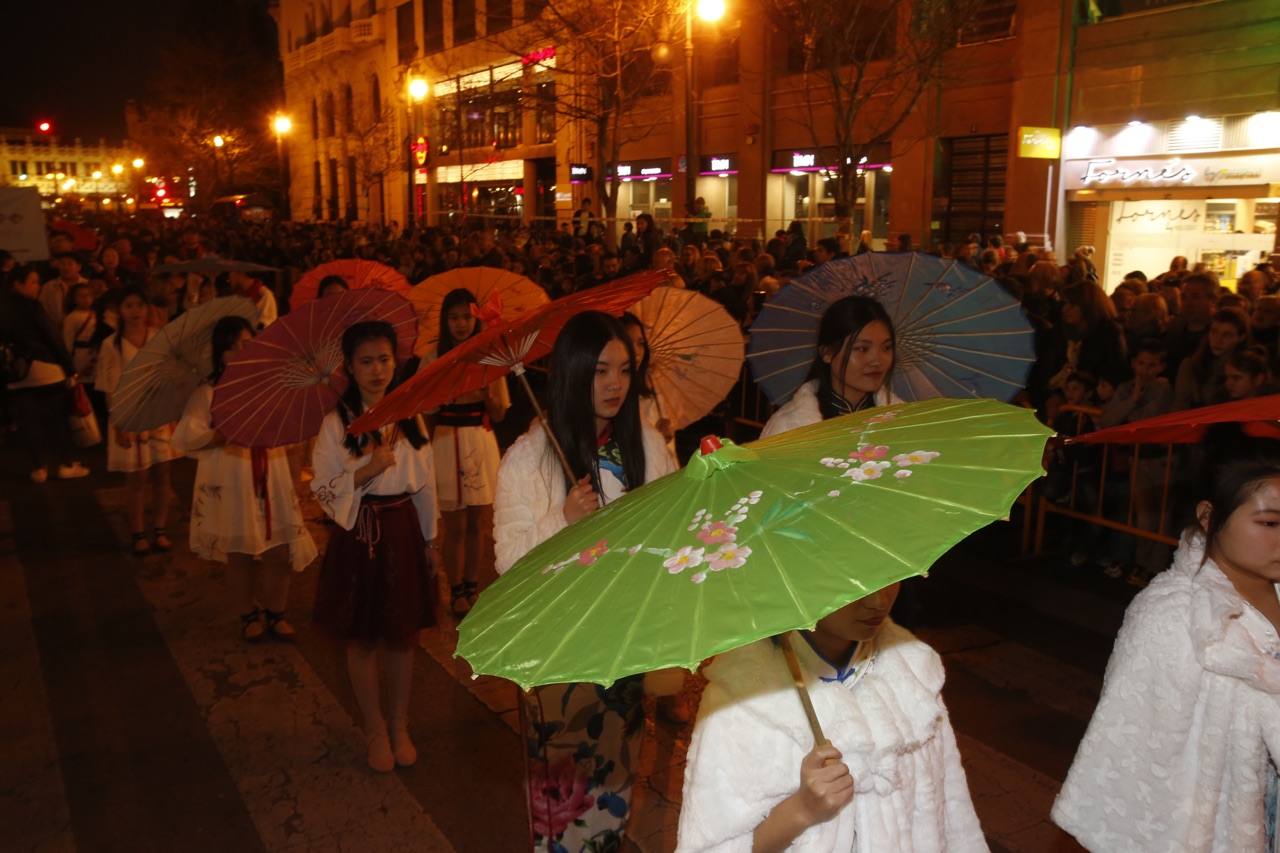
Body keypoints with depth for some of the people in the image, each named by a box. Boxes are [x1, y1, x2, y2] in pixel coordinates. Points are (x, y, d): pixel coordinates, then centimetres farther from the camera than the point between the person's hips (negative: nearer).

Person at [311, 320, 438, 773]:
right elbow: (324, 490, -9)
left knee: (403, 635, 12)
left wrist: (429, 538, 9)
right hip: (359, 536, -3)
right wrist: (367, 470, -24)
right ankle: (375, 730, 27)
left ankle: (399, 725, 29)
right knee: (363, 640, 9)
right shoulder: (336, 423, -8)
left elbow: (426, 483, 7)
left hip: (403, 531, 3)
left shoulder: (409, 416, 2)